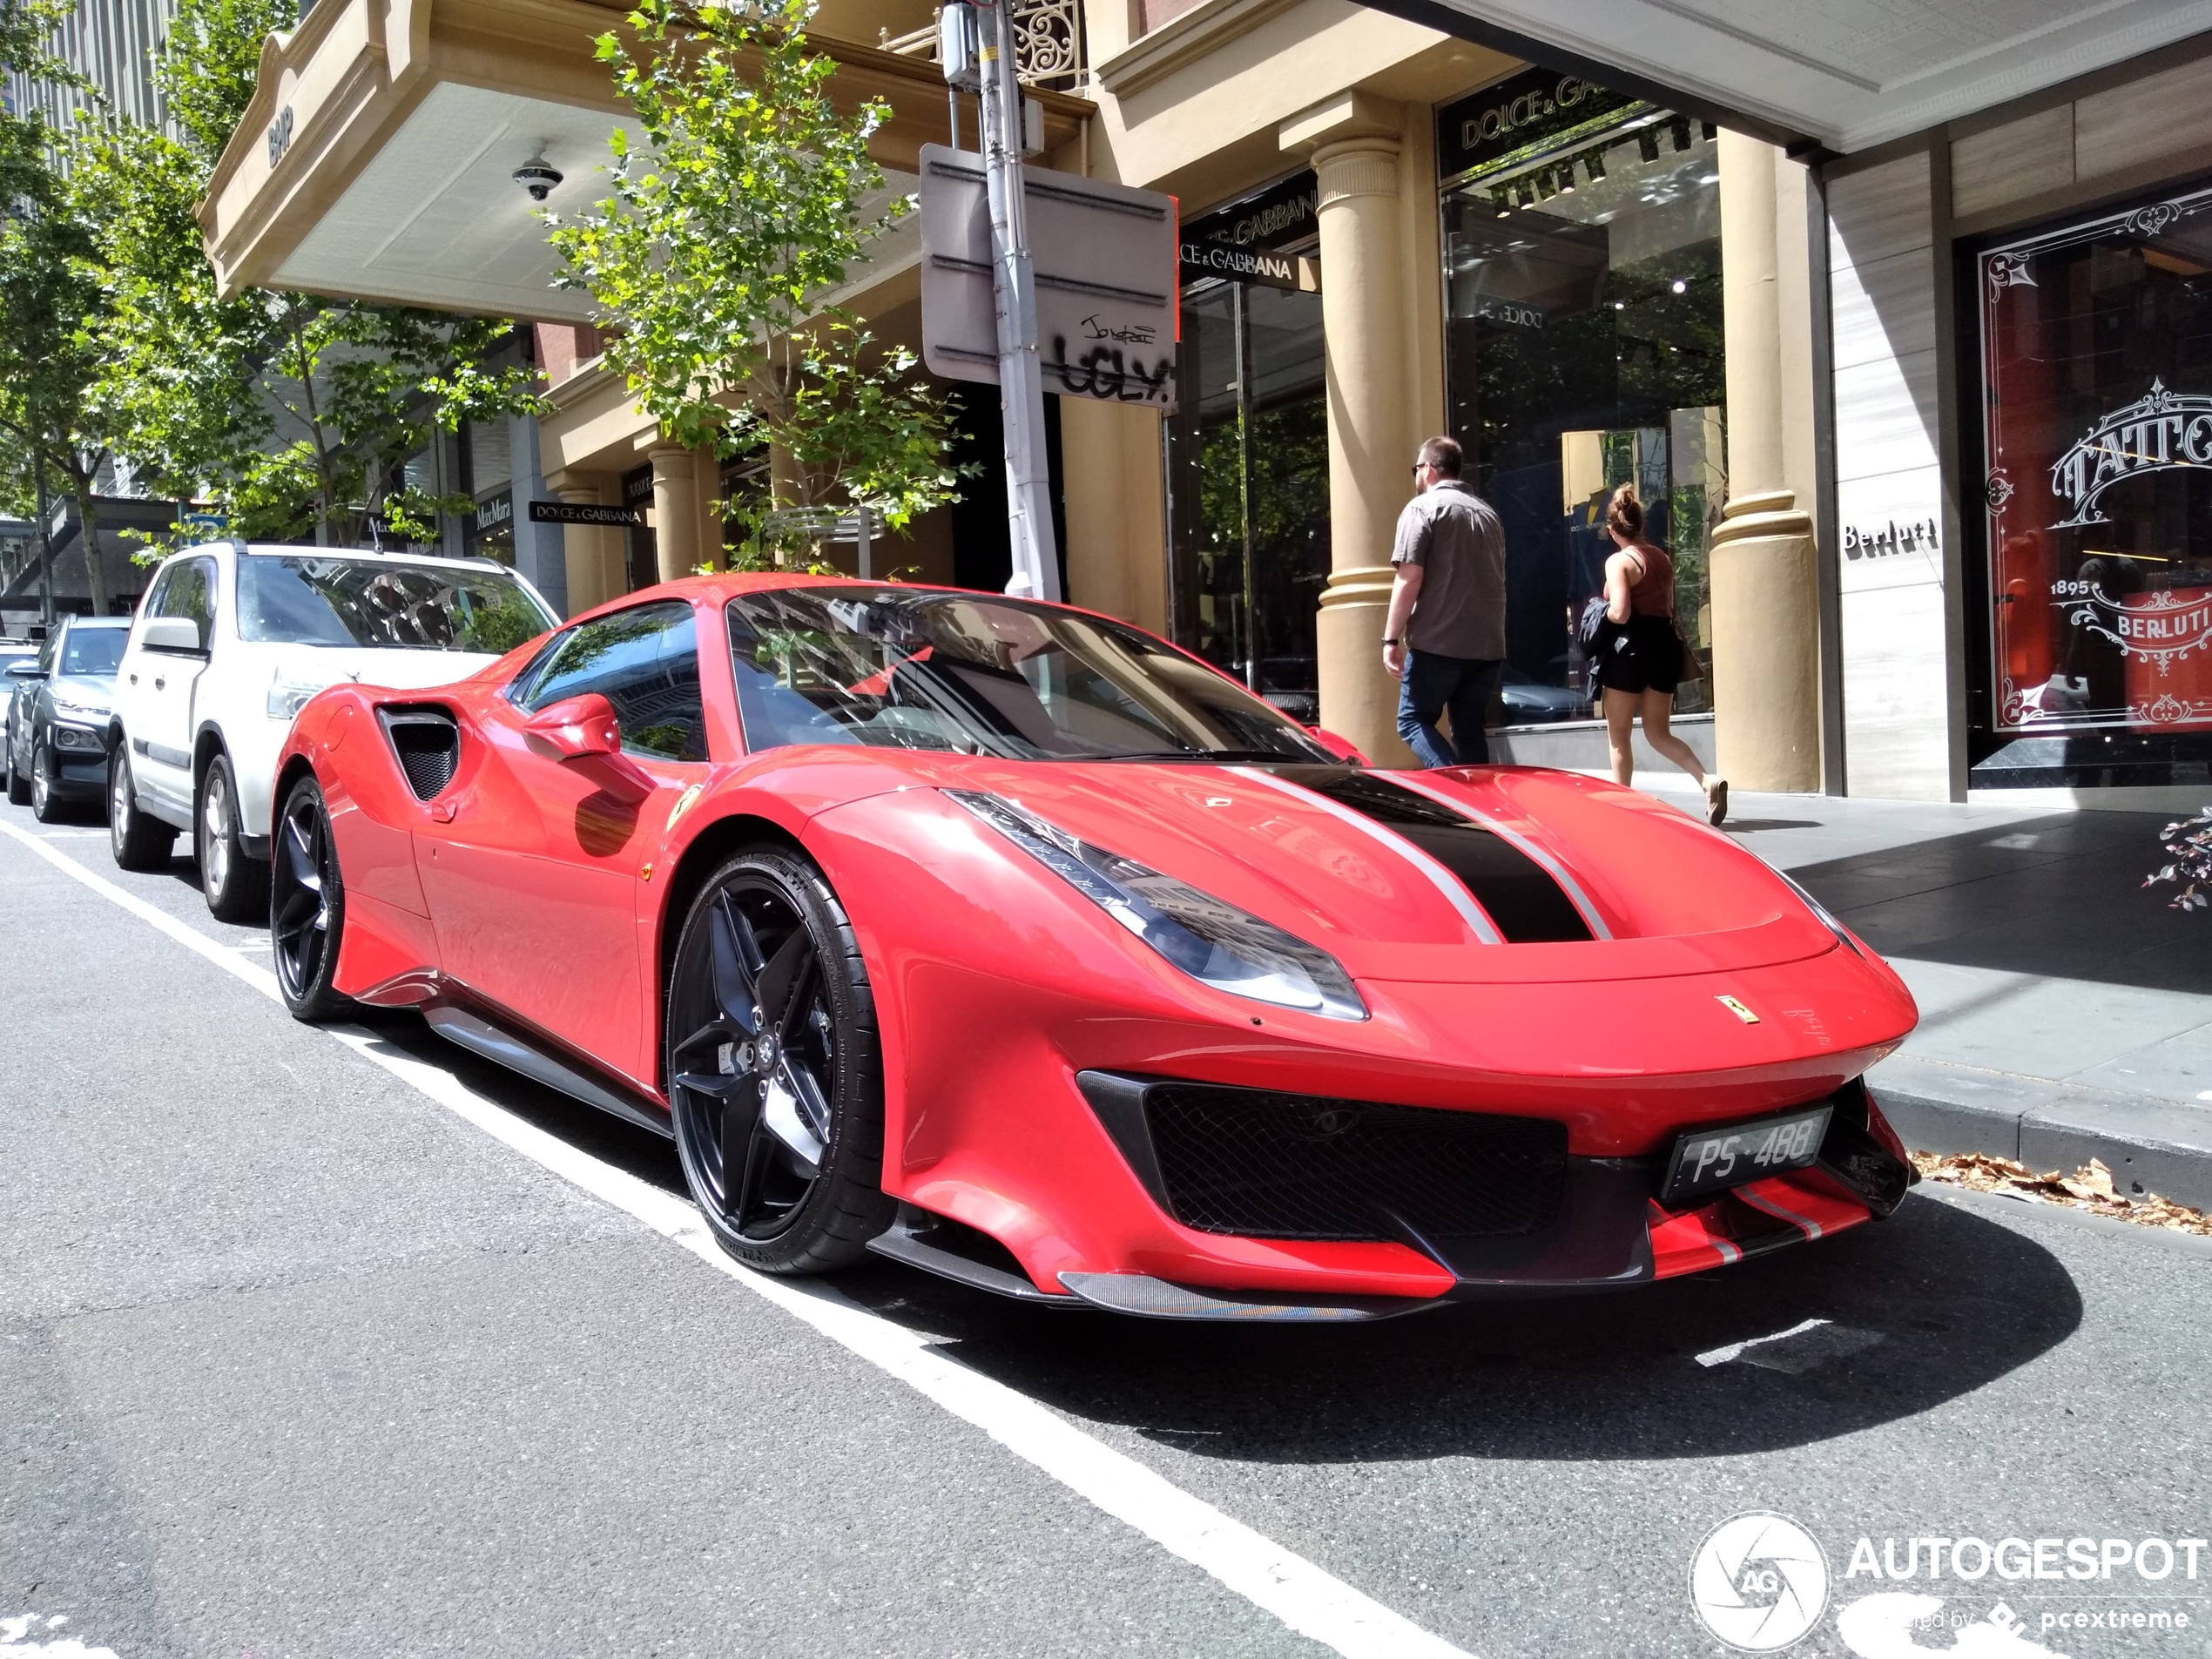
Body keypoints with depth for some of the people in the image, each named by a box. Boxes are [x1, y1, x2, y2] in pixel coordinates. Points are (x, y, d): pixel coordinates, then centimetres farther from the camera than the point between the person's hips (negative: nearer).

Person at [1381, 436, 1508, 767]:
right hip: (1488, 646, 6)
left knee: (1413, 720, 4)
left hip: (1437, 644, -6)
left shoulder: (1422, 508, -4)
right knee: (1470, 730, 11)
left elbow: (1409, 579, -12)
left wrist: (1391, 639, -9)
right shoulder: (1488, 513, 19)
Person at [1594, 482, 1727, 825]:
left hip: (1631, 646, -7)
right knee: (1658, 733, 12)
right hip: (1665, 642, 7)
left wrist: (1600, 613, 0)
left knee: (1618, 736, 7)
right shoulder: (1663, 557, 11)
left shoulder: (1618, 561, -11)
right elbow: (1669, 606, 15)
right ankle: (1708, 781, -8)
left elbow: (1620, 613, -19)